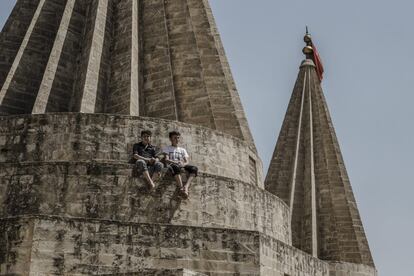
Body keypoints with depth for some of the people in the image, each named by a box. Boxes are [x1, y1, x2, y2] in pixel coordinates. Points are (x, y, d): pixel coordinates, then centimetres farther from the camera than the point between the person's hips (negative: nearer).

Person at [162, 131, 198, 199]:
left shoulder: (183, 150, 27)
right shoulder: (167, 148, 17)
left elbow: (187, 162, 13)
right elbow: (166, 160, -1)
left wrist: (183, 164, -13)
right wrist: (176, 162, -19)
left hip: (182, 166, 4)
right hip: (172, 166, -4)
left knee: (194, 168, -28)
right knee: (176, 167, -42)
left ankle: (186, 186, -50)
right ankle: (181, 188, -55)